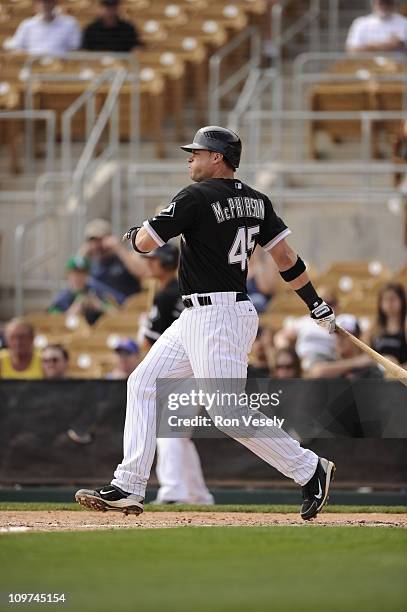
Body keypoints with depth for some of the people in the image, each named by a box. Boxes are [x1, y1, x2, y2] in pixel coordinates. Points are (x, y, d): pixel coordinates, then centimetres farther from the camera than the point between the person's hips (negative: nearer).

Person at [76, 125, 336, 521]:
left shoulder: (197, 198, -14)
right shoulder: (256, 201, 10)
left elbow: (144, 243, -11)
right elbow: (285, 257, 9)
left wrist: (133, 233, 12)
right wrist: (318, 306, 13)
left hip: (215, 318, -10)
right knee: (144, 383, 10)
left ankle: (310, 470, -4)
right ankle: (128, 488, 9)